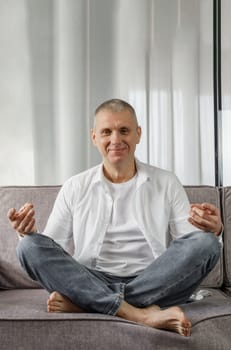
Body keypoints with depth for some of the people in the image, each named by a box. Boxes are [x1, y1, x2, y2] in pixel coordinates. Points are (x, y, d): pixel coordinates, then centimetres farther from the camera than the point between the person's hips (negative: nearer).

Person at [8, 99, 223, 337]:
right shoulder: (74, 188, 9)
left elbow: (193, 248, 4)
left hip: (153, 285, 0)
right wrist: (29, 233, -15)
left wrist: (212, 230, -19)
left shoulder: (166, 183, 9)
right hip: (91, 283, 0)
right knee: (30, 246, -20)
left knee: (206, 243, -23)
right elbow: (52, 254, 7)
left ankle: (83, 303, -24)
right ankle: (140, 313, -30)